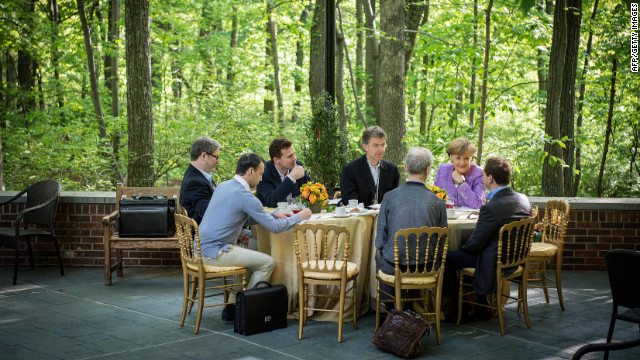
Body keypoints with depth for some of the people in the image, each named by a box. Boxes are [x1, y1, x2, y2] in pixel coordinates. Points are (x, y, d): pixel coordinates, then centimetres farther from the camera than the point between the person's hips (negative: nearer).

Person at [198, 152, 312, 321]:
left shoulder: (224, 186, 12)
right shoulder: (244, 195, -16)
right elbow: (275, 227, -13)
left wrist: (275, 215, 17)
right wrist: (299, 217, 2)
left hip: (202, 248, 10)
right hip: (215, 252, -10)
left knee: (250, 257, 26)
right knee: (267, 262, -3)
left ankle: (233, 306, 22)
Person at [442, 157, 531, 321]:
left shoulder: (491, 208, -27)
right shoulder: (524, 200, -3)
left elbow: (474, 244, -20)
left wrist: (462, 247, 2)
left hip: (495, 263, -9)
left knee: (447, 258, 4)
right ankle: (482, 307, 32)